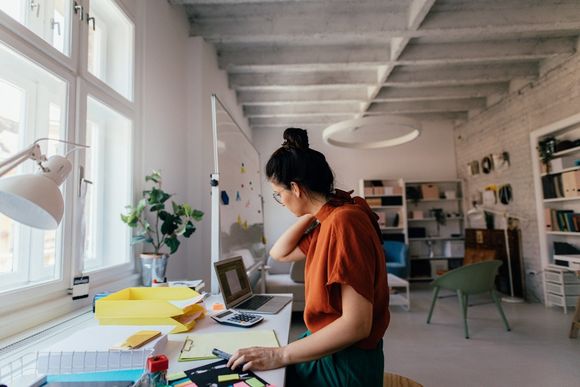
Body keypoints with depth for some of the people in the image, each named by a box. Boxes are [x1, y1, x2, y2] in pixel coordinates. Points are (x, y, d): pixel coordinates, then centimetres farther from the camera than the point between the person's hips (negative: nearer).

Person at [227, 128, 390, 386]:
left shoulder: (343, 222, -26)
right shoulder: (326, 220, 4)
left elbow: (357, 324, -28)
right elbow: (280, 253, 12)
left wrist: (280, 356, -24)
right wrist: (311, 213, 0)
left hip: (345, 362, -8)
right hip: (325, 346, 8)